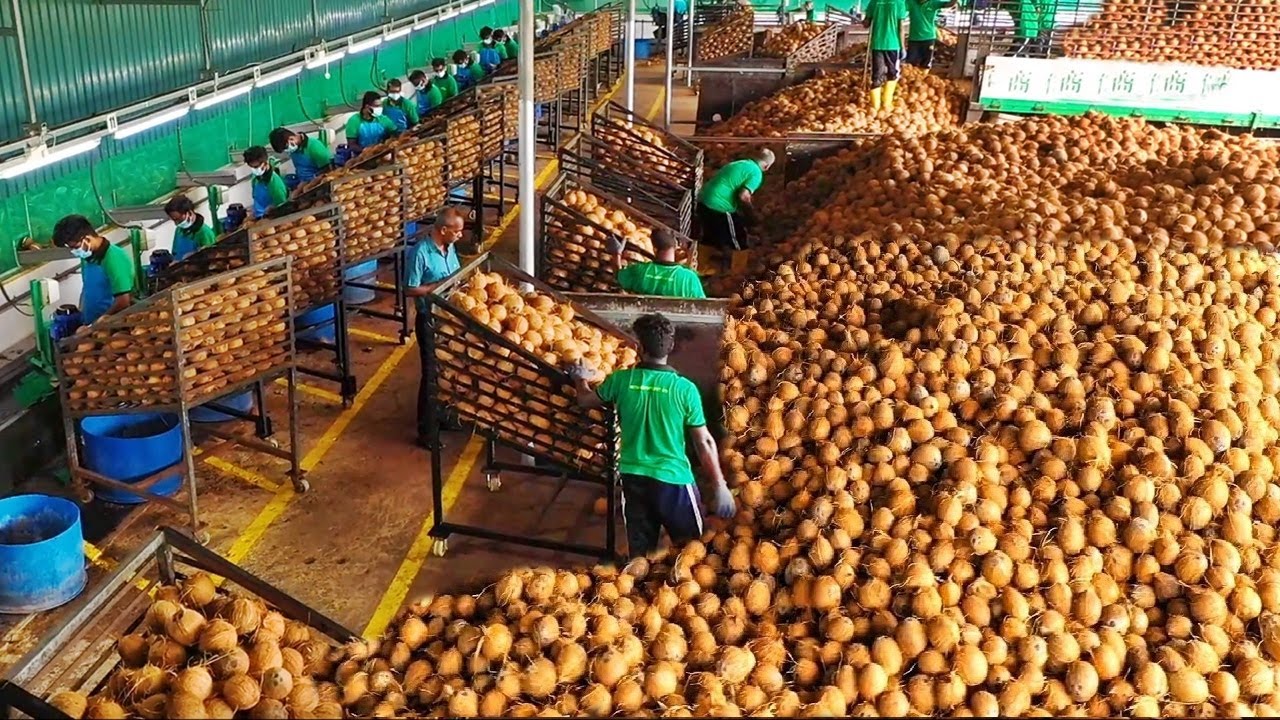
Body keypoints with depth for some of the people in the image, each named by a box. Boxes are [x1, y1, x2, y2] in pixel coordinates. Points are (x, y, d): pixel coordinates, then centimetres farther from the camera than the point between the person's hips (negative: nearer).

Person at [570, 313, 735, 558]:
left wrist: (580, 379, 38)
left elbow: (586, 400, 16)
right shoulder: (685, 388, -12)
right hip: (673, 478, -3)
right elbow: (704, 442, -9)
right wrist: (719, 485, 1)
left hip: (633, 478, 3)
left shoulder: (621, 380, -5)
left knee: (639, 555, 14)